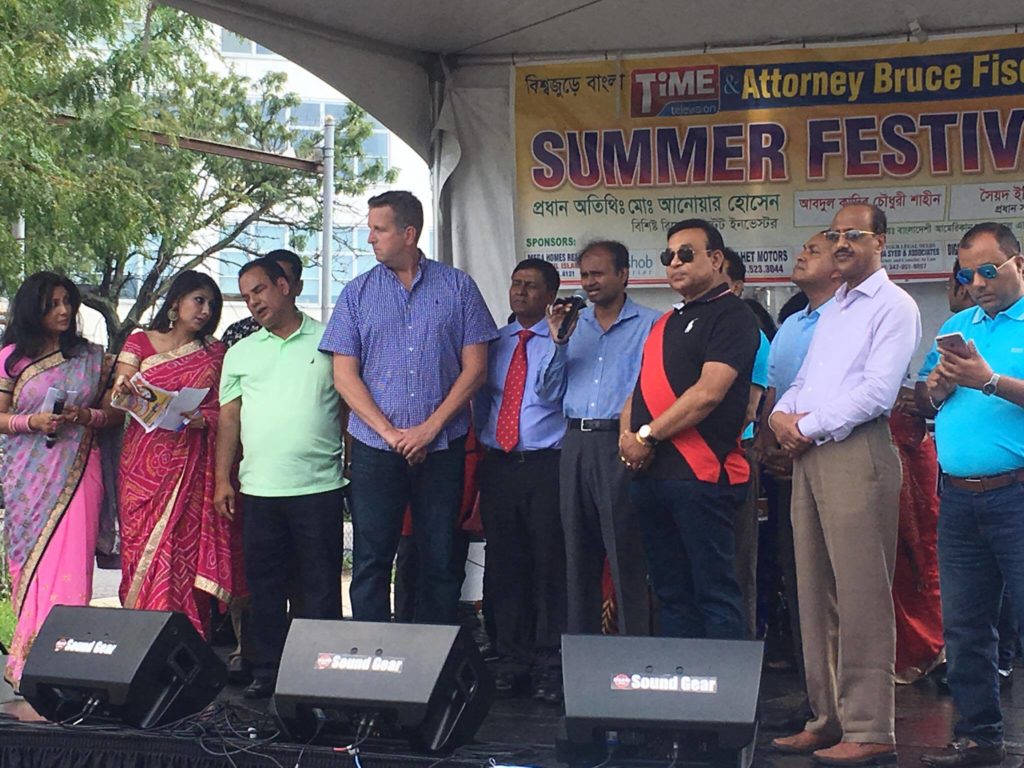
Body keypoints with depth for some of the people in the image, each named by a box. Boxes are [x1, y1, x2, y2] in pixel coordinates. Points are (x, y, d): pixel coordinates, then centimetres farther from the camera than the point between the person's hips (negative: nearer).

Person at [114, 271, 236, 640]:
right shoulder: (140, 342, 10)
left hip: (192, 465, 0)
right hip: (145, 462, 0)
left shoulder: (214, 353, 13)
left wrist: (200, 420, -15)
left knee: (186, 550, -8)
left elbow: (224, 409, 6)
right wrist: (123, 388, -22)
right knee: (142, 549, -4)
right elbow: (116, 400, 1)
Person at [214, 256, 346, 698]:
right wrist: (222, 479, 6)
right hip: (258, 490, 3)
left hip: (319, 486, -3)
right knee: (263, 586, 8)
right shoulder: (240, 354, 14)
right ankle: (265, 672, 17)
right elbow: (229, 418, 13)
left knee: (319, 587, 1)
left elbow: (351, 408, 7)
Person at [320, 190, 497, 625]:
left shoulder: (458, 287, 4)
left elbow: (475, 368, 0)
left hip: (442, 447, -1)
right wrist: (390, 433, -8)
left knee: (439, 559, 4)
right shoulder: (357, 293, 7)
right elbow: (345, 376, 2)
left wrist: (429, 429, -9)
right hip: (375, 447, 1)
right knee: (371, 560, 0)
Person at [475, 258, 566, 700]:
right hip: (498, 464, 5)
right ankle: (513, 658, 19)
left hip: (545, 464, -5)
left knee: (549, 564, -3)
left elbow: (552, 394, -11)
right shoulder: (494, 344, 16)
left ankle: (549, 664, 4)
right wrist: (485, 437, 12)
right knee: (503, 564, 8)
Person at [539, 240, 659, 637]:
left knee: (627, 557, -6)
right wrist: (558, 342, 0)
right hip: (576, 443, 6)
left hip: (621, 444, -6)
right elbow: (548, 391, 13)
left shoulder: (650, 324, 0)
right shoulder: (573, 324, 17)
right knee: (578, 555, 11)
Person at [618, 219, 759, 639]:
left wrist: (647, 436, -12)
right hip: (649, 474, 9)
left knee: (714, 593, -6)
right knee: (671, 593, 12)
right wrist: (626, 435, 1)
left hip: (699, 475, -8)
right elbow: (641, 388, 21)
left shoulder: (731, 316, -4)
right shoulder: (665, 323, 22)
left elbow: (708, 392, -15)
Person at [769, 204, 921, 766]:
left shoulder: (893, 307, -3)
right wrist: (782, 414, 2)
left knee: (860, 596, -9)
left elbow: (877, 390, -14)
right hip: (808, 456, 9)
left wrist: (809, 426, -9)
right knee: (816, 593, 8)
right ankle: (827, 719, 14)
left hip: (856, 451, -8)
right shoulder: (830, 312, 23)